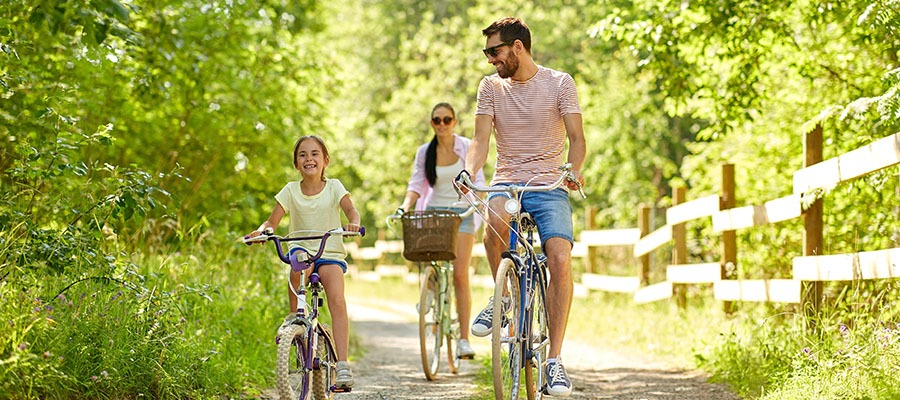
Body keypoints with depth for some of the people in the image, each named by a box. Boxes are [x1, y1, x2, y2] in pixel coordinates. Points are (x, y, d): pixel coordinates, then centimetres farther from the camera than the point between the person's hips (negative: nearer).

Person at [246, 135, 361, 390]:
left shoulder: (334, 187, 1)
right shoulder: (291, 191, 3)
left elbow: (351, 210, -12)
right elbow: (273, 221, -1)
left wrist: (353, 223, -35)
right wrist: (262, 231, -24)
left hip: (331, 254, -1)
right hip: (302, 250, 1)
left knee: (337, 301, -25)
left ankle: (342, 364, -26)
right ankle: (294, 316, -17)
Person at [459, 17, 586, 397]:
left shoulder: (559, 83, 2)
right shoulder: (490, 87, 9)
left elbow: (576, 137, -3)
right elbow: (481, 140, 1)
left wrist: (574, 170, -24)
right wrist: (468, 172, -20)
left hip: (549, 185, -1)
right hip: (506, 183, 1)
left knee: (560, 260, -23)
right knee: (497, 219, -36)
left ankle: (555, 360, -16)